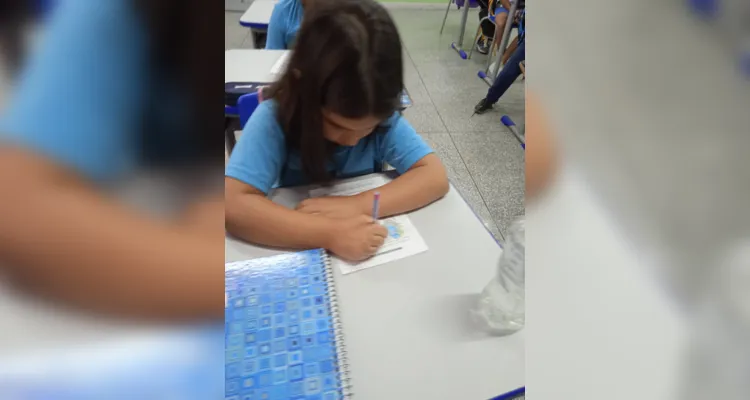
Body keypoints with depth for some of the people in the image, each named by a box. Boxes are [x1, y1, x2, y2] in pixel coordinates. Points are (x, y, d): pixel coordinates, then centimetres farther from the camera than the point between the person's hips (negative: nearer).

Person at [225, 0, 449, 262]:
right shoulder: (274, 118, -21)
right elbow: (232, 206, -29)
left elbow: (435, 177, -20)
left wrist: (359, 205, -31)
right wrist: (330, 233, -39)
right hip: (298, 252, -1)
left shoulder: (384, 118, -15)